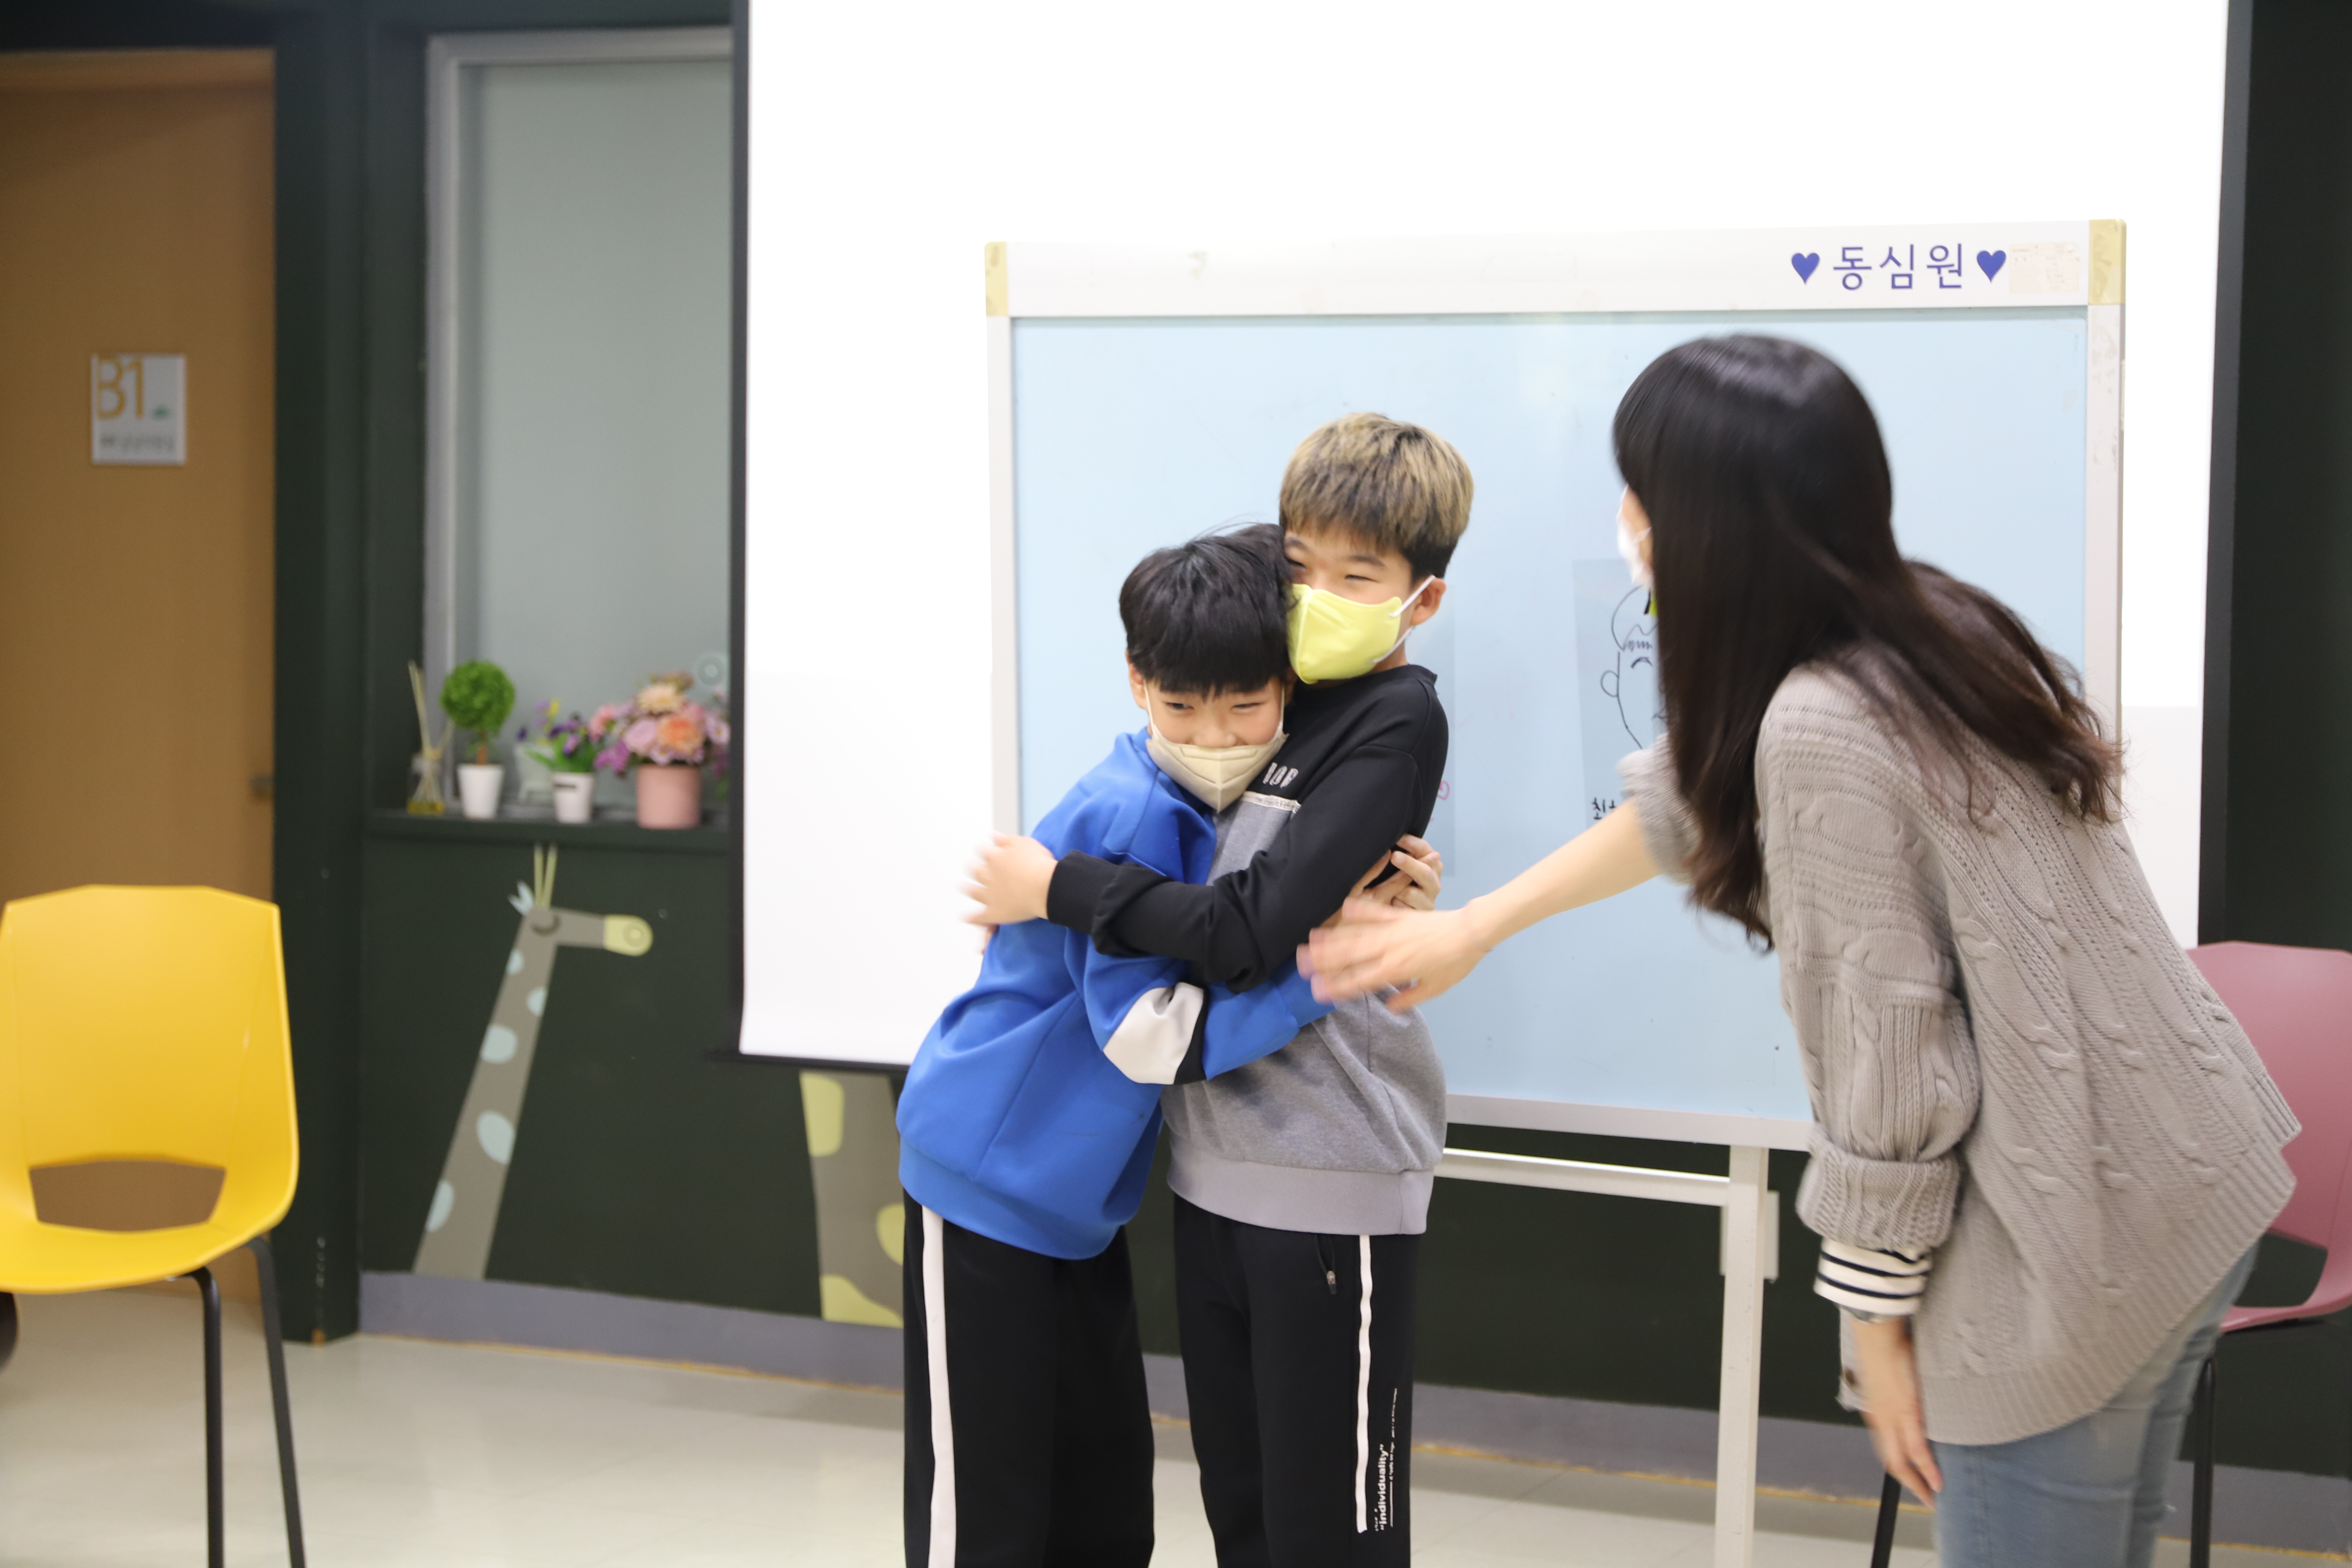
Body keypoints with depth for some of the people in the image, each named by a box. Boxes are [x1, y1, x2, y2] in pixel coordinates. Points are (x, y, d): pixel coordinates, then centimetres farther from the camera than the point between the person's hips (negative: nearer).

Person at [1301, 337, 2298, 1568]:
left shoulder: (1823, 729, -24)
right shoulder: (1934, 626, 5)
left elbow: (1891, 1067, -20)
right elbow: (1703, 797, 19)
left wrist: (1875, 1325, -7)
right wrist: (1471, 926, 28)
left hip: (2081, 1256, -9)